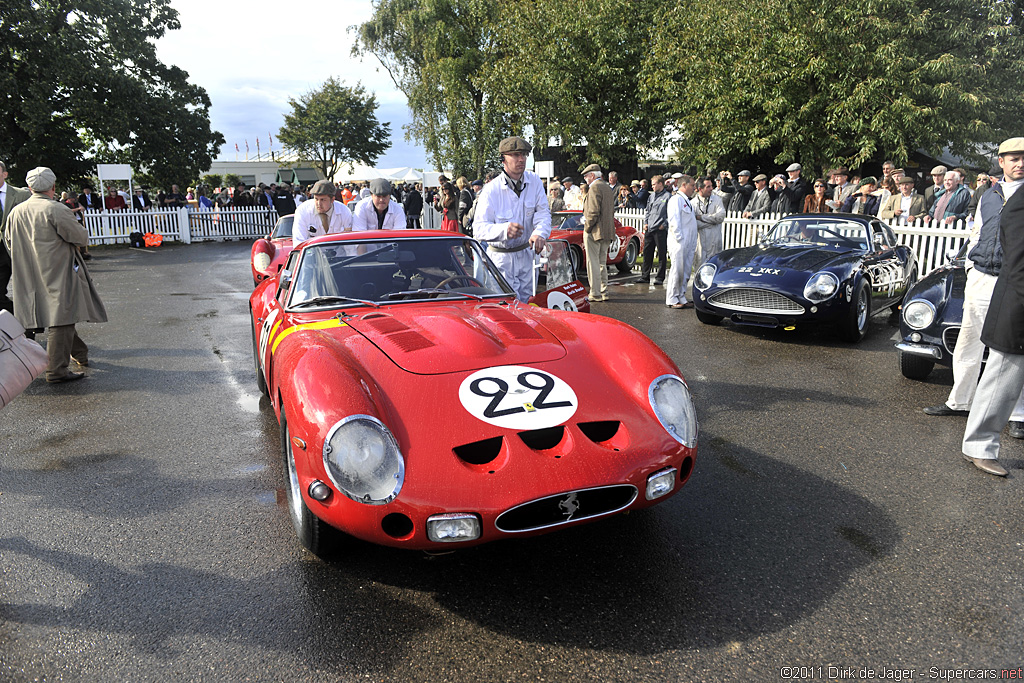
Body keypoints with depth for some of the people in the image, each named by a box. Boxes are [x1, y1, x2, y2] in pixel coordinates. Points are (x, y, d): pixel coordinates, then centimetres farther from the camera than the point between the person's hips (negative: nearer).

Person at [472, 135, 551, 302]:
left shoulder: (534, 181, -1)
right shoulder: (491, 190, -15)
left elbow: (543, 212, -7)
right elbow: (479, 229, -21)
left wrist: (540, 232, -30)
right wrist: (504, 230, -42)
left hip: (526, 254, 4)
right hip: (501, 257, -4)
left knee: (527, 302, 12)